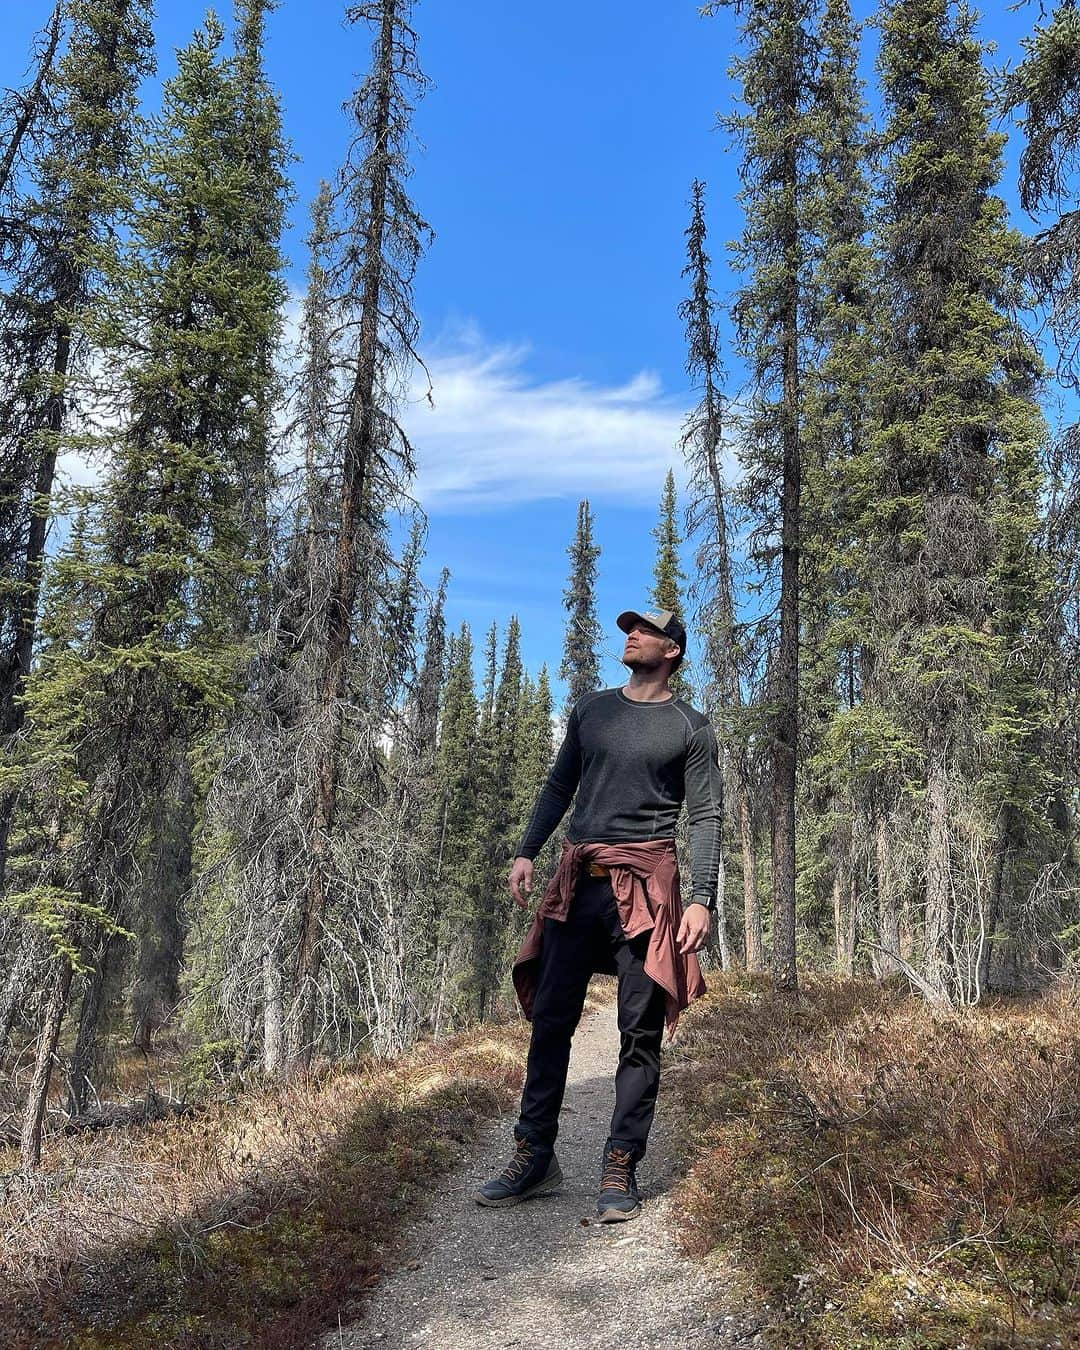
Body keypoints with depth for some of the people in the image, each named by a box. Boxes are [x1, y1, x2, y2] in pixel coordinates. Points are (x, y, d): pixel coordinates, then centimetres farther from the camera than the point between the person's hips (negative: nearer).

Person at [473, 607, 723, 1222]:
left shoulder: (691, 727, 5)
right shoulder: (591, 709, 17)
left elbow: (706, 818, 0)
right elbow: (559, 786, 19)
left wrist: (703, 899, -9)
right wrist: (527, 851, 8)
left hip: (646, 882, -4)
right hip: (577, 878, 4)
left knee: (641, 1032, 0)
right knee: (550, 1020, 5)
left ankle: (621, 1171, 10)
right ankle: (534, 1158, 16)